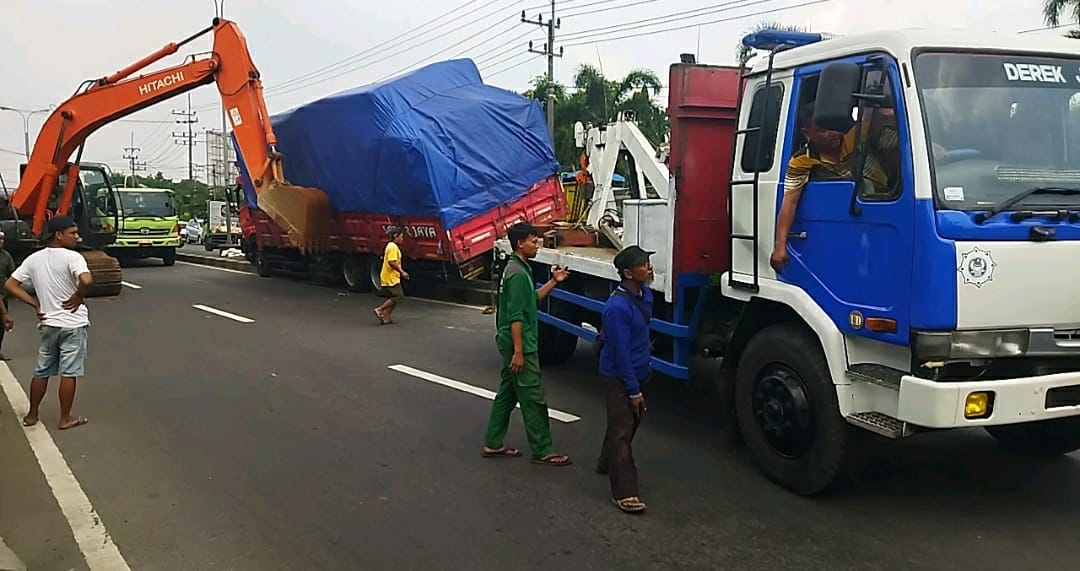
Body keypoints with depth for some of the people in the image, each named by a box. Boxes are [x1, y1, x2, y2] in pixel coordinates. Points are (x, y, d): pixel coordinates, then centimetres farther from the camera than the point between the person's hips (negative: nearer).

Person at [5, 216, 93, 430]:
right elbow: (86, 281, -33)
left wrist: (36, 304, 5)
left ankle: (32, 415, 29)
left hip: (48, 324, 6)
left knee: (41, 371, 18)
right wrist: (78, 297, -14)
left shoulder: (34, 259, 5)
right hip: (72, 324, -6)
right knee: (68, 373, 3)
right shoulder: (72, 257, -15)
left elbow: (10, 285, 5)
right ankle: (65, 419, 11)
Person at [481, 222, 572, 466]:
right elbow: (516, 317, -23)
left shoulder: (517, 268, 12)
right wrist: (518, 352, -23)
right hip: (519, 345, -10)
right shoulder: (518, 273, -19)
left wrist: (553, 281, 14)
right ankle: (542, 452, 5)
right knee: (533, 399, -3)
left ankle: (493, 444, 22)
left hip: (510, 344, 10)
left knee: (507, 393, 15)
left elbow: (532, 299, 21)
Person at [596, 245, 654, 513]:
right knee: (621, 430, -7)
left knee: (632, 420, 23)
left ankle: (607, 463, 44)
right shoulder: (617, 307, -28)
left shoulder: (644, 293, 1)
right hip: (619, 377, -9)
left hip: (638, 371, 9)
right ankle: (624, 492, -4)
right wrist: (634, 390, -21)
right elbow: (620, 352, -25)